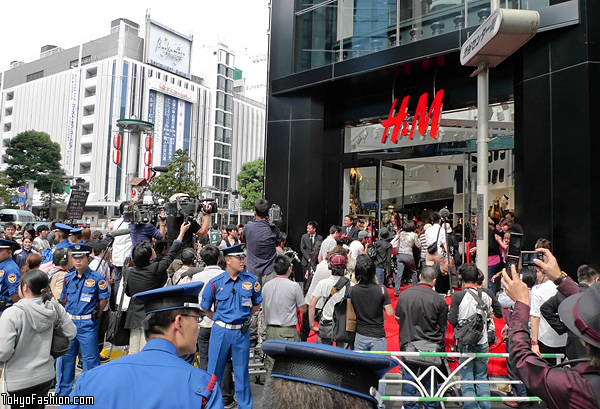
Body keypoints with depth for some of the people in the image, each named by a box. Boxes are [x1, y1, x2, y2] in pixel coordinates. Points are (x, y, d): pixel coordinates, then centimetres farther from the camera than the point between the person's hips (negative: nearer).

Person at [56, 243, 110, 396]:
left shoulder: (97, 278, -9)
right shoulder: (68, 278, 7)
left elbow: (104, 299, -4)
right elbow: (63, 300, 16)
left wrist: (95, 315, -4)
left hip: (87, 324, -5)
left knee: (90, 358, 3)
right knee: (65, 356, 16)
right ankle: (62, 391, 33)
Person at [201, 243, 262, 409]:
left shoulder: (251, 280, -4)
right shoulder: (216, 282, -7)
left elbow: (257, 304, 11)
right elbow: (205, 308, 6)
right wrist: (220, 320, 7)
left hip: (242, 332, 1)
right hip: (220, 331, 0)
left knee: (242, 371, 12)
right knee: (214, 370, 11)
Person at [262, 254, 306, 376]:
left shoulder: (266, 286, 4)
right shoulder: (294, 286, -10)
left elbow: (264, 310, 13)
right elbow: (303, 309, -2)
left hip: (270, 330, 5)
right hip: (288, 331, -5)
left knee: (270, 365, 11)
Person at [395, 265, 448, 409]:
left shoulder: (404, 294, -8)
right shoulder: (439, 300, -11)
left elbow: (397, 317, 4)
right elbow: (443, 327, -1)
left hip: (409, 344, 0)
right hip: (432, 346, 0)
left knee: (409, 377, 12)